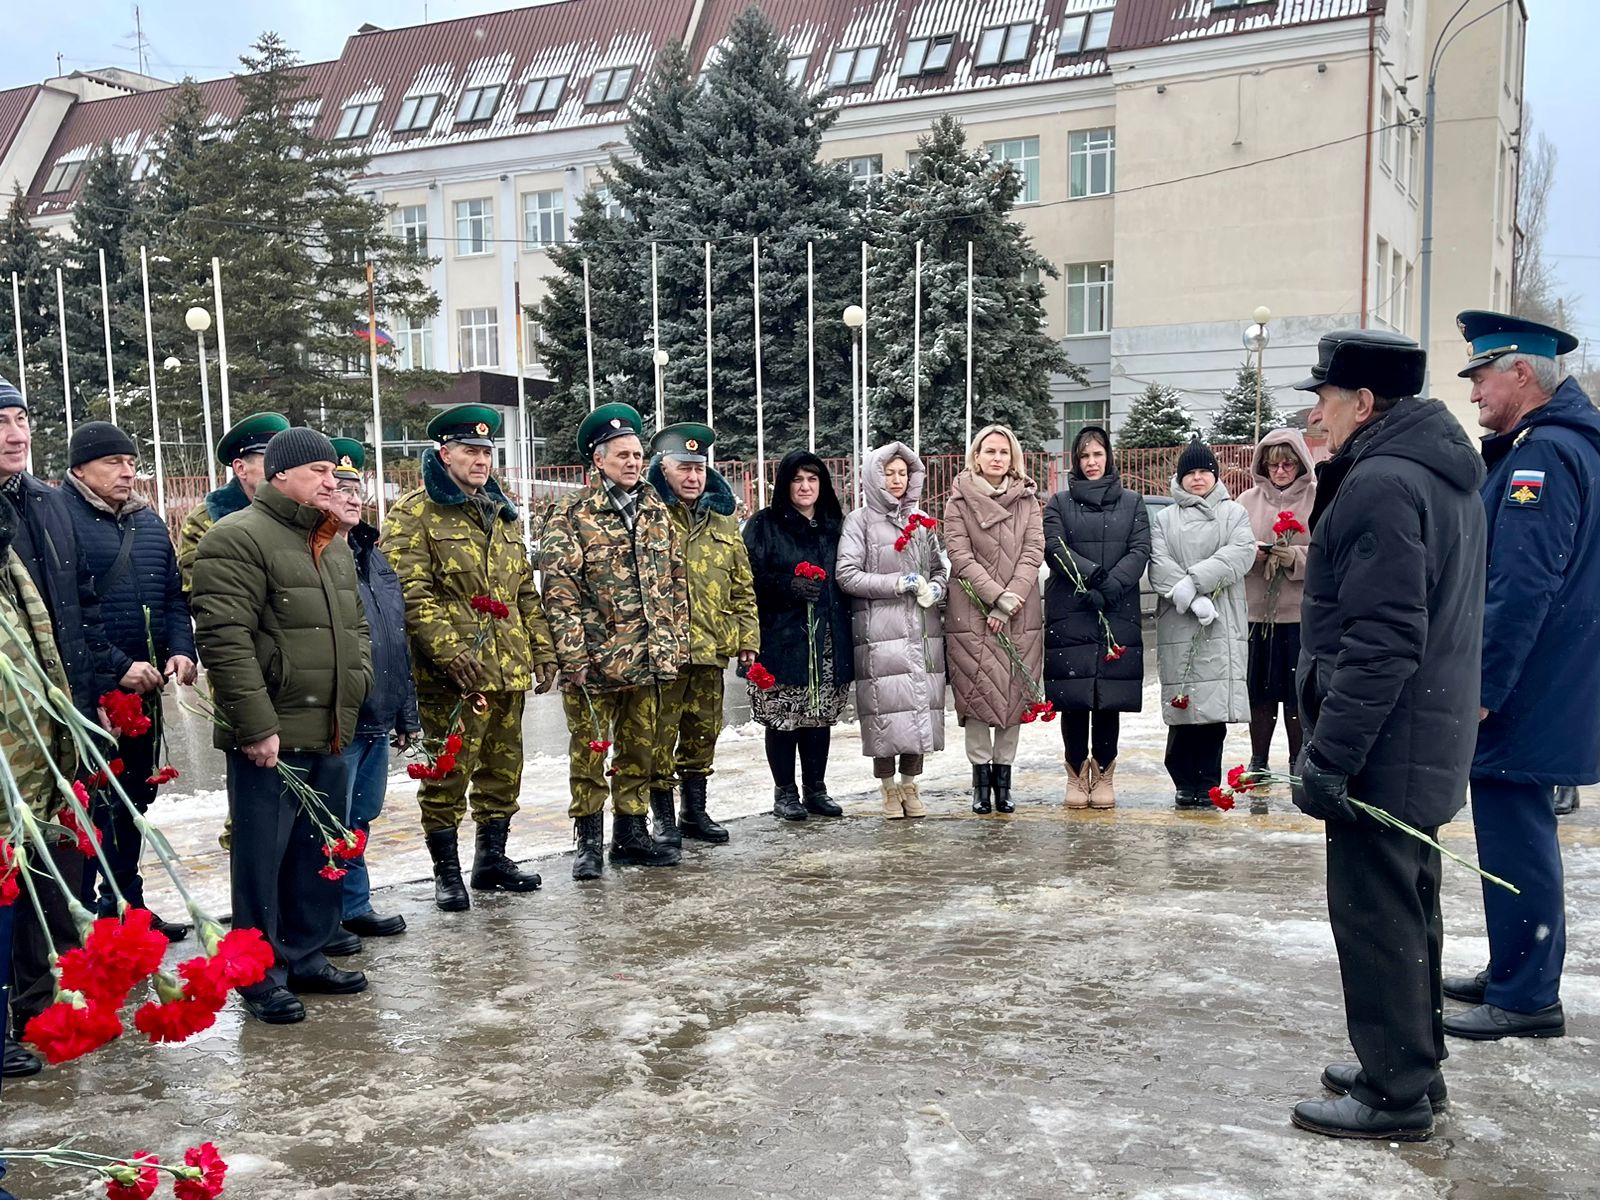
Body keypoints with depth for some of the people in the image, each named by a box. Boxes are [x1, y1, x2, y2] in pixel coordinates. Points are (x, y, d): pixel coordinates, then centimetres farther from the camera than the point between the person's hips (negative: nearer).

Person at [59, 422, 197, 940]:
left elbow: (173, 596, 17)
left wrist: (181, 649, 0)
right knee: (91, 804, -4)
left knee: (134, 799, 16)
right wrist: (118, 667, -20)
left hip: (143, 687, 8)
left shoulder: (148, 522, 13)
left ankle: (125, 904, 28)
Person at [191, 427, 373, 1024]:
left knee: (319, 853, 16)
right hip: (271, 739, -8)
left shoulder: (334, 544, 17)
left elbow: (356, 625, 27)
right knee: (263, 857, 1)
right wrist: (256, 726, -21)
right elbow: (224, 639, -18)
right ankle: (260, 975, 13)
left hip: (330, 734, 8)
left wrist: (357, 679, 11)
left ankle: (305, 955, 29)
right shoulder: (238, 538, -11)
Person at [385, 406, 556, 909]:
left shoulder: (502, 513, 18)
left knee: (503, 770, 14)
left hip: (509, 670, 7)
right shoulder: (414, 512, -4)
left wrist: (543, 650, 14)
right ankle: (446, 872, 12)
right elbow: (410, 593, -14)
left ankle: (492, 859, 28)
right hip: (452, 675, -7)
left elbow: (526, 591, 21)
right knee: (448, 774, -1)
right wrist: (451, 651, -22)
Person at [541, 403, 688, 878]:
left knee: (639, 750, 13)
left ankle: (632, 835, 25)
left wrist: (677, 641, 10)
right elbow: (559, 590, -11)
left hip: (647, 658, 5)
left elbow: (675, 580, 15)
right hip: (594, 660, -5)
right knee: (589, 753, 4)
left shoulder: (655, 509, 11)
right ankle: (589, 843, 14)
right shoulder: (571, 514, -6)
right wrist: (573, 655, -16)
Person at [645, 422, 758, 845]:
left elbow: (742, 587, 17)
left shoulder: (723, 520, 14)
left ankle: (695, 810, 27)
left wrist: (748, 638, 10)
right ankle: (663, 817, 13)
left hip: (711, 648, 6)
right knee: (661, 731, 0)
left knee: (703, 730, 14)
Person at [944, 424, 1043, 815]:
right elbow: (960, 556, -5)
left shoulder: (1027, 500, 10)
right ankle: (981, 777, 8)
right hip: (972, 613, -2)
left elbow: (1034, 552, 1)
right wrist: (998, 595, -15)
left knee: (1015, 694, 3)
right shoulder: (959, 502, 3)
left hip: (1021, 615, 2)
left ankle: (1003, 776, 12)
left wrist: (1009, 603, -11)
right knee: (977, 694, -2)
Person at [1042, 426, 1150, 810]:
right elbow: (1054, 548, -3)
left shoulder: (1132, 502, 15)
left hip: (1119, 613, 1)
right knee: (1074, 698, -2)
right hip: (1069, 612, -1)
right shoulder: (1059, 503, 11)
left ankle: (1104, 775, 9)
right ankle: (1077, 775, 7)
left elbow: (1140, 551, 3)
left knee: (1111, 697, 1)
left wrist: (1111, 586, -13)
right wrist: (1091, 576, -17)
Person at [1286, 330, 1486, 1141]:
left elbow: (1380, 641, -25)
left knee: (1373, 912, -1)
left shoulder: (1380, 483, -19)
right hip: (1427, 738, 10)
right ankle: (1413, 1063, 31)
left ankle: (1395, 1093, 10)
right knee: (1407, 906, 19)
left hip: (1381, 745, -10)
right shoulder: (1444, 475, 14)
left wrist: (1328, 753, -22)